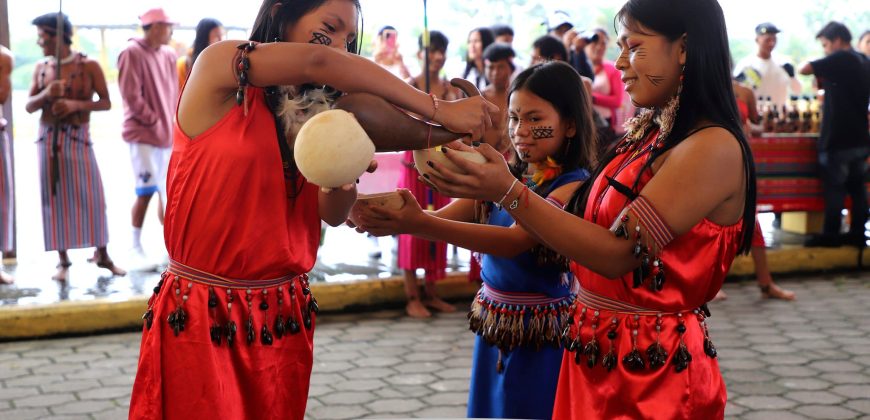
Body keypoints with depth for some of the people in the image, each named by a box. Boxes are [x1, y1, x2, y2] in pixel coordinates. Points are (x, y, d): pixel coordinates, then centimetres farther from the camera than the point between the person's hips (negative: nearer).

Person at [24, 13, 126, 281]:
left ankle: (102, 254, 11)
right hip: (48, 139, 3)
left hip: (78, 138, -3)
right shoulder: (41, 68, 6)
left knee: (90, 196, -2)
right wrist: (46, 94, -14)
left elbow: (106, 103, -5)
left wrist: (76, 104, -19)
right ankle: (63, 261, 8)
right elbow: (29, 107, 6)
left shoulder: (88, 66, -5)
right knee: (55, 198, 3)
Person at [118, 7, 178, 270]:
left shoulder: (168, 55, 10)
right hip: (143, 134, -6)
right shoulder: (132, 53, -9)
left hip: (168, 135, 7)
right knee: (146, 191, -9)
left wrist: (173, 125, 6)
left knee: (168, 191, 10)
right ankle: (135, 249, 1)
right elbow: (131, 96, -14)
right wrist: (154, 121, -11)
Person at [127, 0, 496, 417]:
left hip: (283, 316, 6)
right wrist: (438, 111, -24)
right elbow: (317, 62, -24)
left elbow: (332, 214, 4)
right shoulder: (218, 65, -9)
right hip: (203, 317, -6)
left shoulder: (307, 115, 9)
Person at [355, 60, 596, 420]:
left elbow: (515, 240, -28)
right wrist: (392, 218, -25)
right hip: (492, 330, 6)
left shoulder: (574, 186, -14)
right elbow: (439, 218, -3)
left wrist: (418, 225, -38)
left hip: (542, 339, -6)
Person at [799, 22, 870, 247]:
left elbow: (804, 69, -14)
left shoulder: (841, 59, -14)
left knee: (834, 188, -1)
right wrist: (827, 81, 17)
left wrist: (818, 71, 6)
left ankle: (830, 235, 4)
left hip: (838, 138, -8)